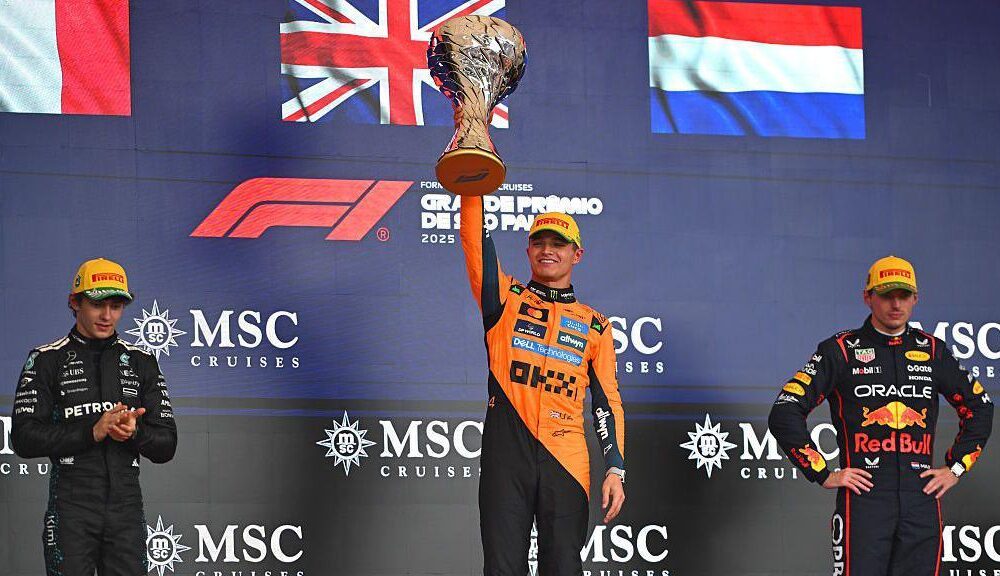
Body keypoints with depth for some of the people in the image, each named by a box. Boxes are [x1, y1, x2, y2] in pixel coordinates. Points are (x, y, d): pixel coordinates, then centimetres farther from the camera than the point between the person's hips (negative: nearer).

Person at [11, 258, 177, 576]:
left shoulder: (141, 362, 13)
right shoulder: (47, 360, 3)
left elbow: (166, 445, 11)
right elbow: (24, 438, -6)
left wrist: (134, 433, -11)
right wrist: (92, 432, -14)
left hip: (127, 506, 3)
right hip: (71, 509, -3)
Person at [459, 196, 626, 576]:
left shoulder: (595, 326, 15)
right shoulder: (506, 300, 13)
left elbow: (607, 402, 10)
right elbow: (475, 240, -2)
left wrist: (615, 469, -1)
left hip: (566, 458, 1)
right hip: (506, 451, -1)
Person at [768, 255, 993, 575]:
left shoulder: (932, 351, 14)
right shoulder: (841, 351, 3)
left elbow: (979, 408, 27)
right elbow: (784, 414, -1)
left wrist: (956, 467, 17)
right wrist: (823, 474, -4)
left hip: (922, 499, 4)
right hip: (863, 498, -4)